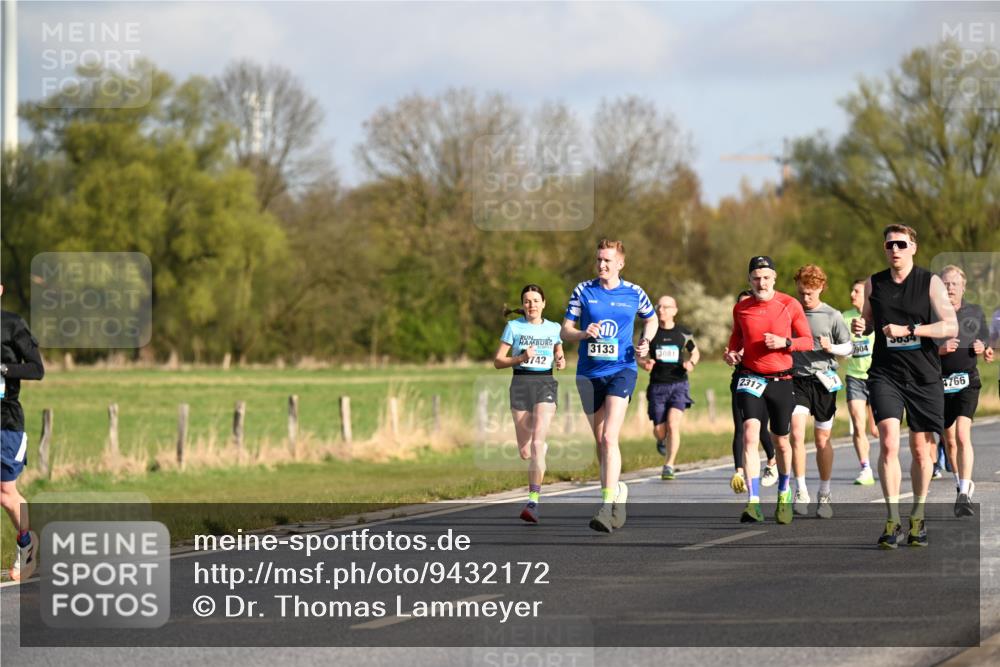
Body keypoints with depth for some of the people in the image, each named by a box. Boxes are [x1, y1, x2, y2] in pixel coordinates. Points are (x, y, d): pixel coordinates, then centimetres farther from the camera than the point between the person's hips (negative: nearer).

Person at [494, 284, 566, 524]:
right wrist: (521, 358, -13)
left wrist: (561, 362, 1)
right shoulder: (514, 327, 4)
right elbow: (498, 361, 4)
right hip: (521, 384, 1)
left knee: (537, 443, -19)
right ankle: (542, 450, 43)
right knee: (525, 453, 3)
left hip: (546, 384, -1)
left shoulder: (553, 329, 9)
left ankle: (533, 502, -21)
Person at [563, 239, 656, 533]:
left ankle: (606, 506, -24)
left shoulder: (634, 294, 1)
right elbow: (565, 331, 4)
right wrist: (583, 333, -17)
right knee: (600, 441, 11)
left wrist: (645, 341, 2)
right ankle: (617, 490, 34)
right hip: (589, 374, 3)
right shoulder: (583, 291, 2)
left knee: (609, 438, -18)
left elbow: (651, 319, 21)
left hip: (622, 370, -3)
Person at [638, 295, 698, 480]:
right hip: (657, 386, 1)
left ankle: (669, 466, -11)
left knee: (673, 425, -18)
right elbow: (641, 356, 12)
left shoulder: (683, 333, 3)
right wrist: (645, 363, -12)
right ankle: (662, 440, 40)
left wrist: (691, 363, -4)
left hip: (678, 384, -1)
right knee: (659, 431, 2)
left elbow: (695, 352, 18)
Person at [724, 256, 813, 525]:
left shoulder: (789, 305, -2)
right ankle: (753, 503, -23)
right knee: (750, 435, -18)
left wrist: (784, 342, -16)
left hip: (782, 381, 0)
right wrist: (732, 354, 0)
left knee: (781, 441, 10)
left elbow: (808, 341, 2)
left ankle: (784, 493, 37)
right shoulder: (741, 309, 4)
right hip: (751, 379, 0)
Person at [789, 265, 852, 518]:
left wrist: (830, 348, -13)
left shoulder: (832, 316, 0)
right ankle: (801, 493, -10)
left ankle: (824, 495, 19)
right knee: (797, 433, -16)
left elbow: (847, 347, 6)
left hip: (823, 380, -1)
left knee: (822, 440, 6)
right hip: (797, 379, 1)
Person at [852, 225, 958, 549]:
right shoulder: (873, 284, 7)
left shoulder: (930, 282, -2)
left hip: (924, 376, -1)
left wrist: (907, 330, -19)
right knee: (889, 442, -18)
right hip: (885, 373, 1)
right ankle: (892, 520, -18)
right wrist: (861, 326, -3)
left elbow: (951, 327, -9)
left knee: (921, 449, 5)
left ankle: (917, 519, 21)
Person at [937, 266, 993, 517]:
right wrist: (939, 350, -17)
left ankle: (964, 495, -24)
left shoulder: (975, 313, 7)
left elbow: (988, 354, 15)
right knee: (949, 441, 10)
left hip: (967, 382, -1)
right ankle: (961, 483, 34)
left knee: (962, 435, -19)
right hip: (939, 383, 1)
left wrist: (983, 350, -8)